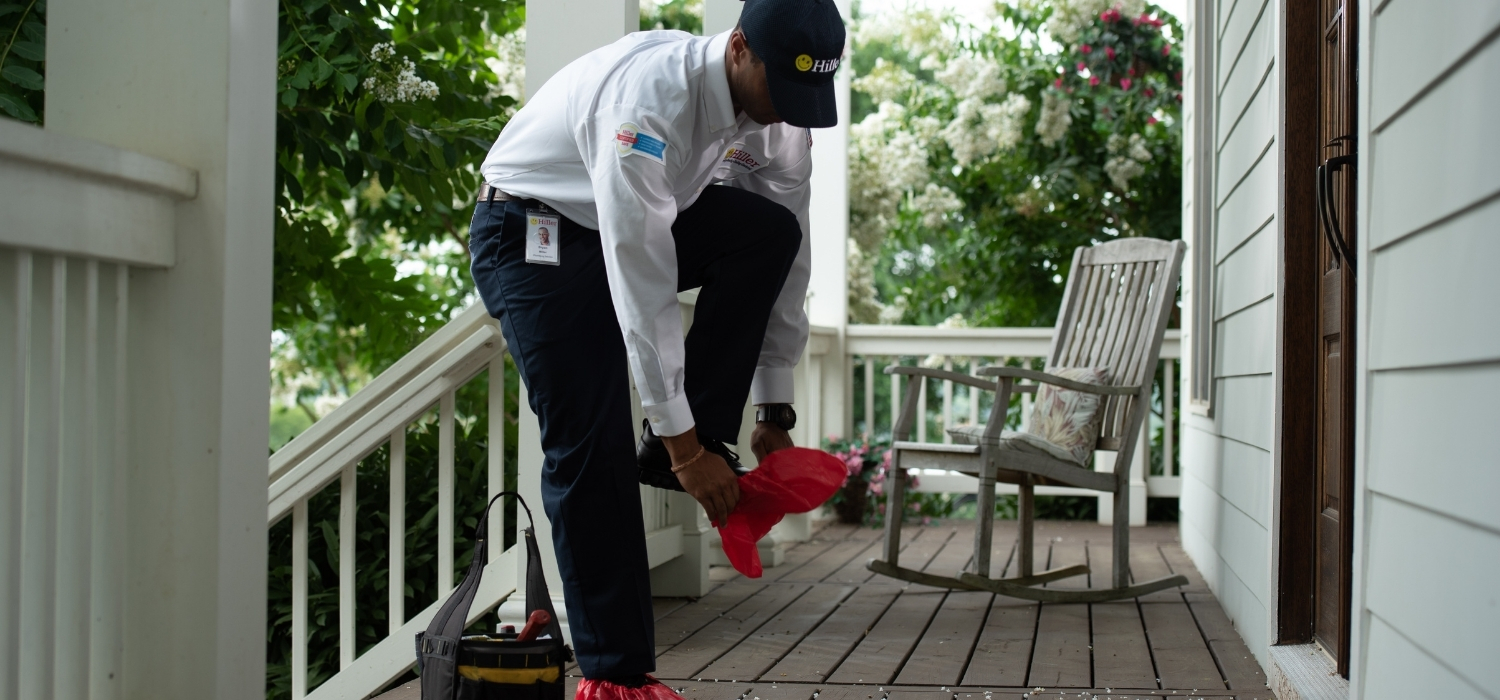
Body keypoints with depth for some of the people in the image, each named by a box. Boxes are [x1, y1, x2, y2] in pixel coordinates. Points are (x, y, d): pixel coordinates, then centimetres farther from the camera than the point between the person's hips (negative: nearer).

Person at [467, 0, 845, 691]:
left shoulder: (780, 117, -12)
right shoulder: (650, 96, -35)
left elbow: (788, 260, -4)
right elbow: (639, 282, -36)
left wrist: (775, 415, -4)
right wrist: (684, 444, -33)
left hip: (640, 223, 7)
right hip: (530, 231, -6)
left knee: (771, 232, -19)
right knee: (591, 446, -15)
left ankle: (664, 451, -11)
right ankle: (615, 670, -1)